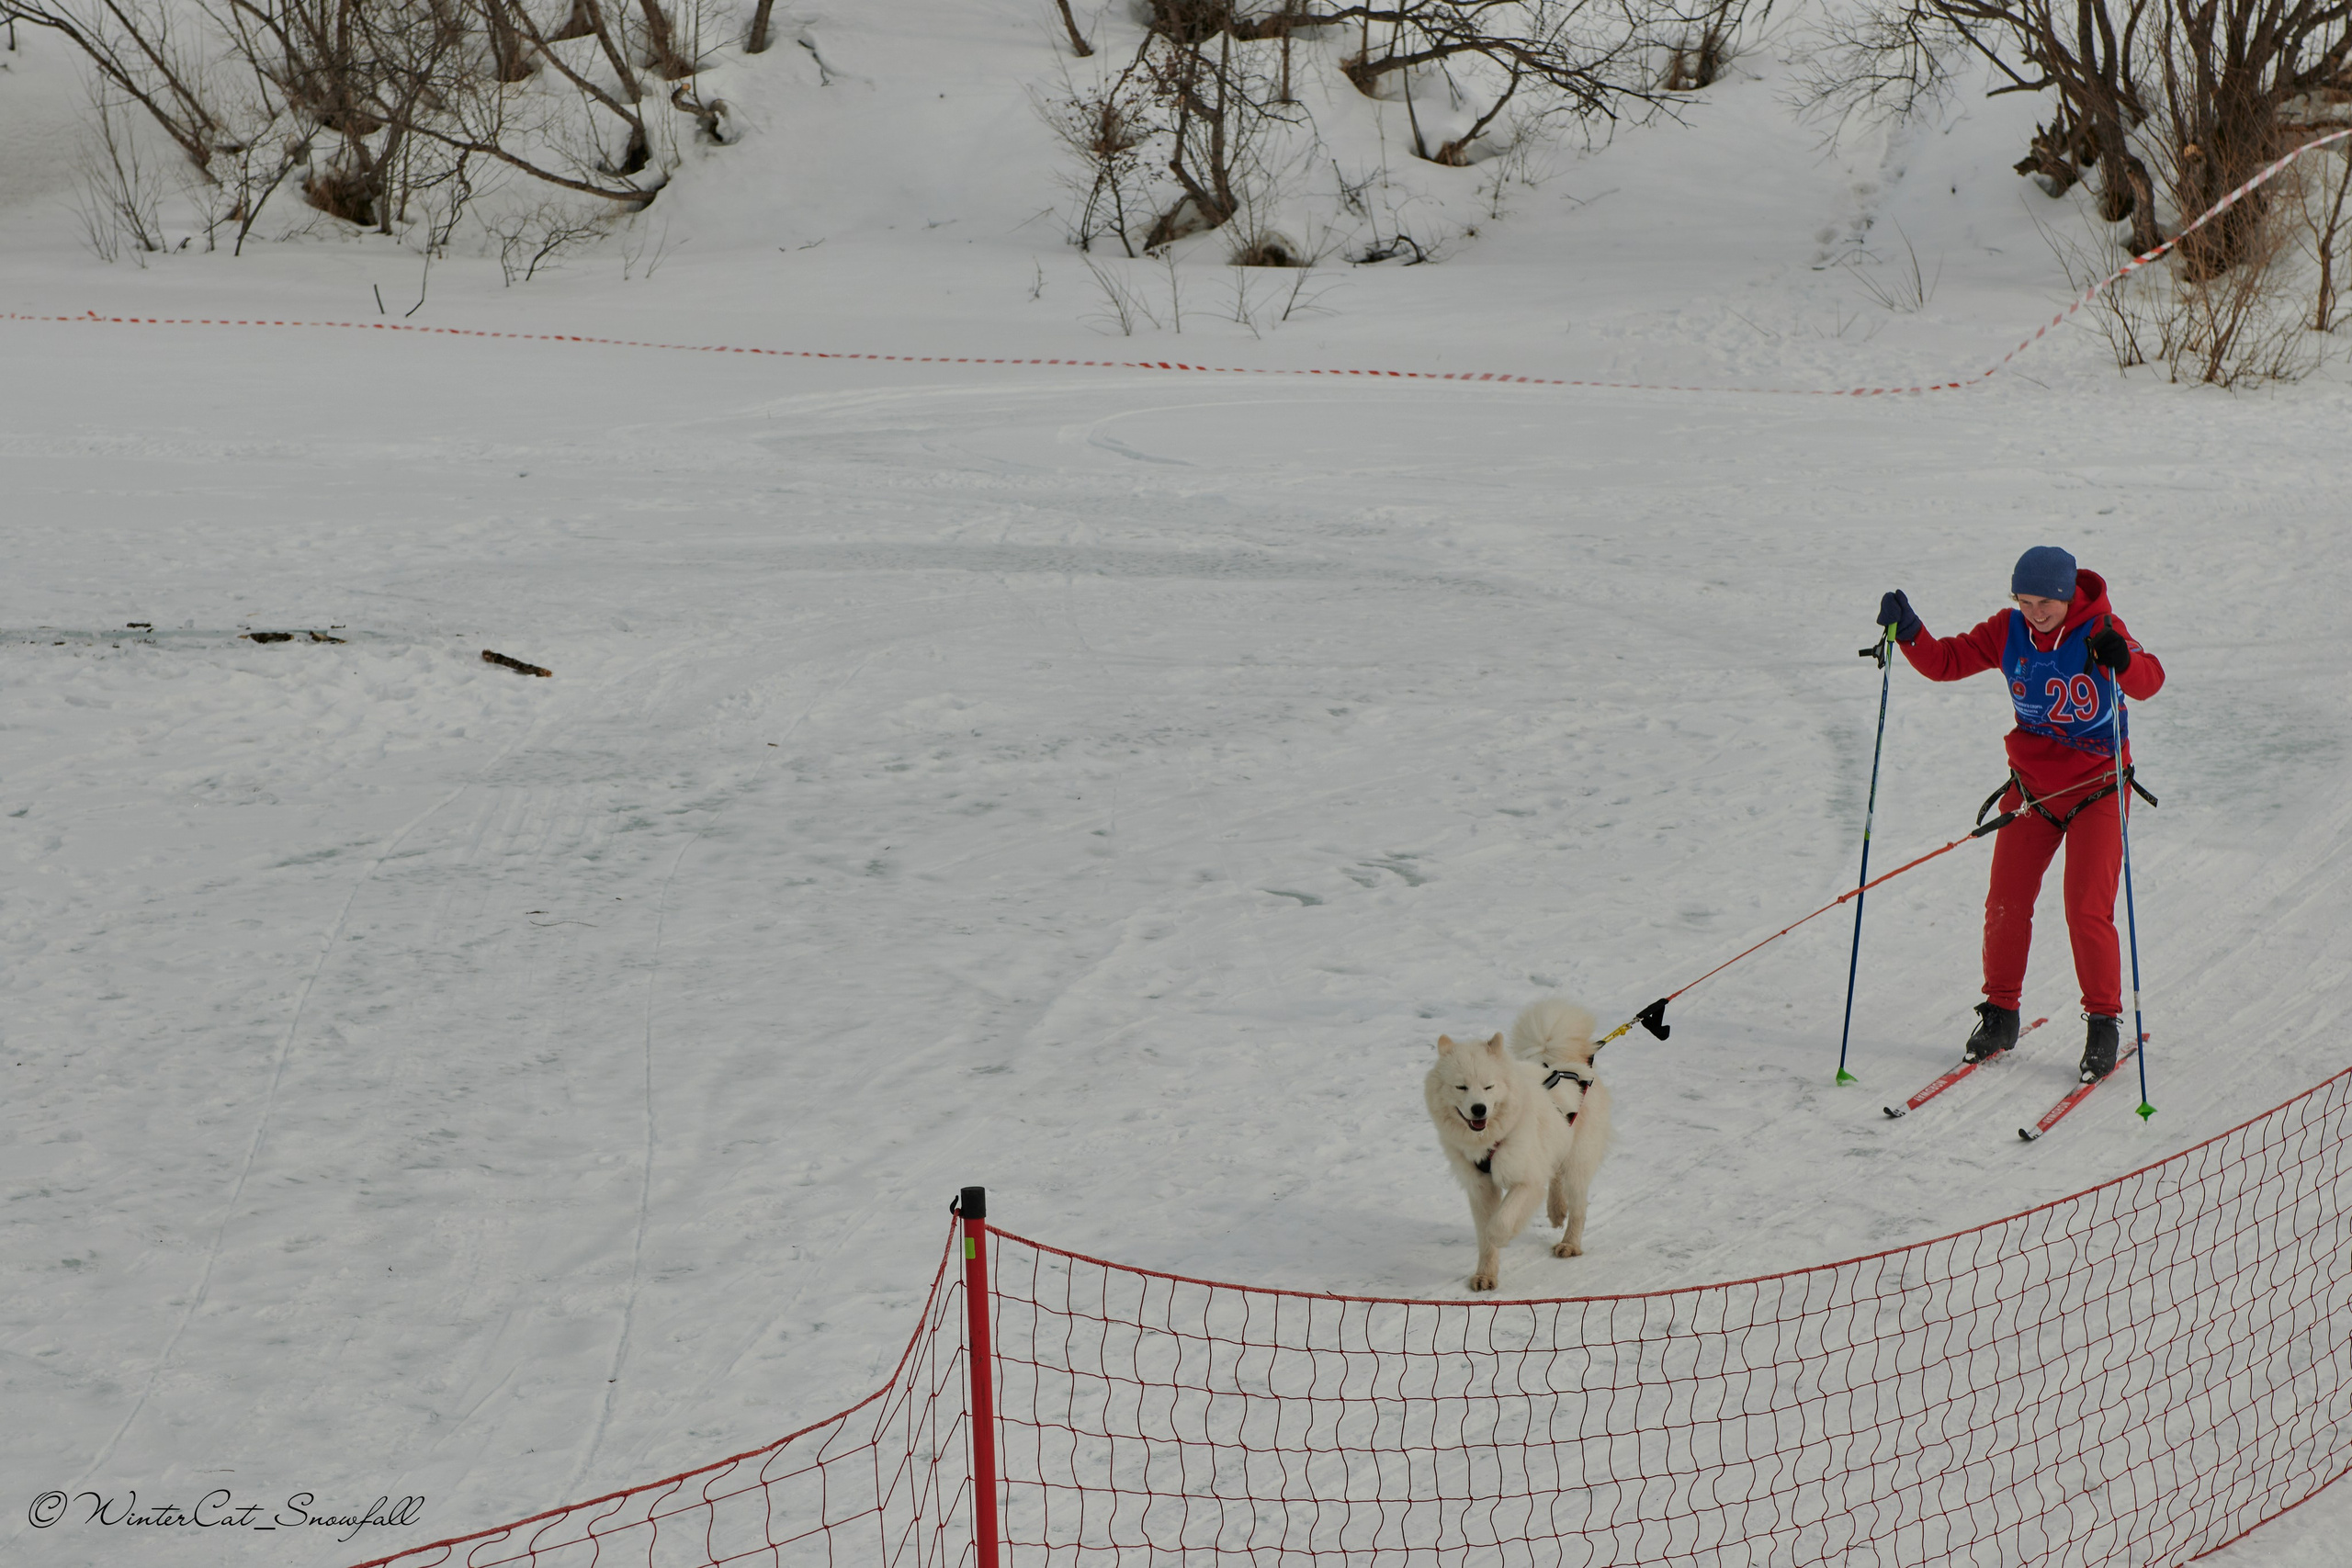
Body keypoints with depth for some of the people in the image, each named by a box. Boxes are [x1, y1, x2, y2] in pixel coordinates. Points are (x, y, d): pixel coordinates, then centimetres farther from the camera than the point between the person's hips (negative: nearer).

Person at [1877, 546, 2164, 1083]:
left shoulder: (2099, 630, -15)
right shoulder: (2008, 632, -4)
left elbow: (2149, 681, -29)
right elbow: (1946, 661, 1)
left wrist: (2122, 660, -51)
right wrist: (1909, 634, -17)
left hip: (2096, 787, -4)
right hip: (2031, 785, 4)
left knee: (2088, 912, -9)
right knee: (2005, 904, 0)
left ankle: (2104, 1021, 7)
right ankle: (2000, 1011, 18)